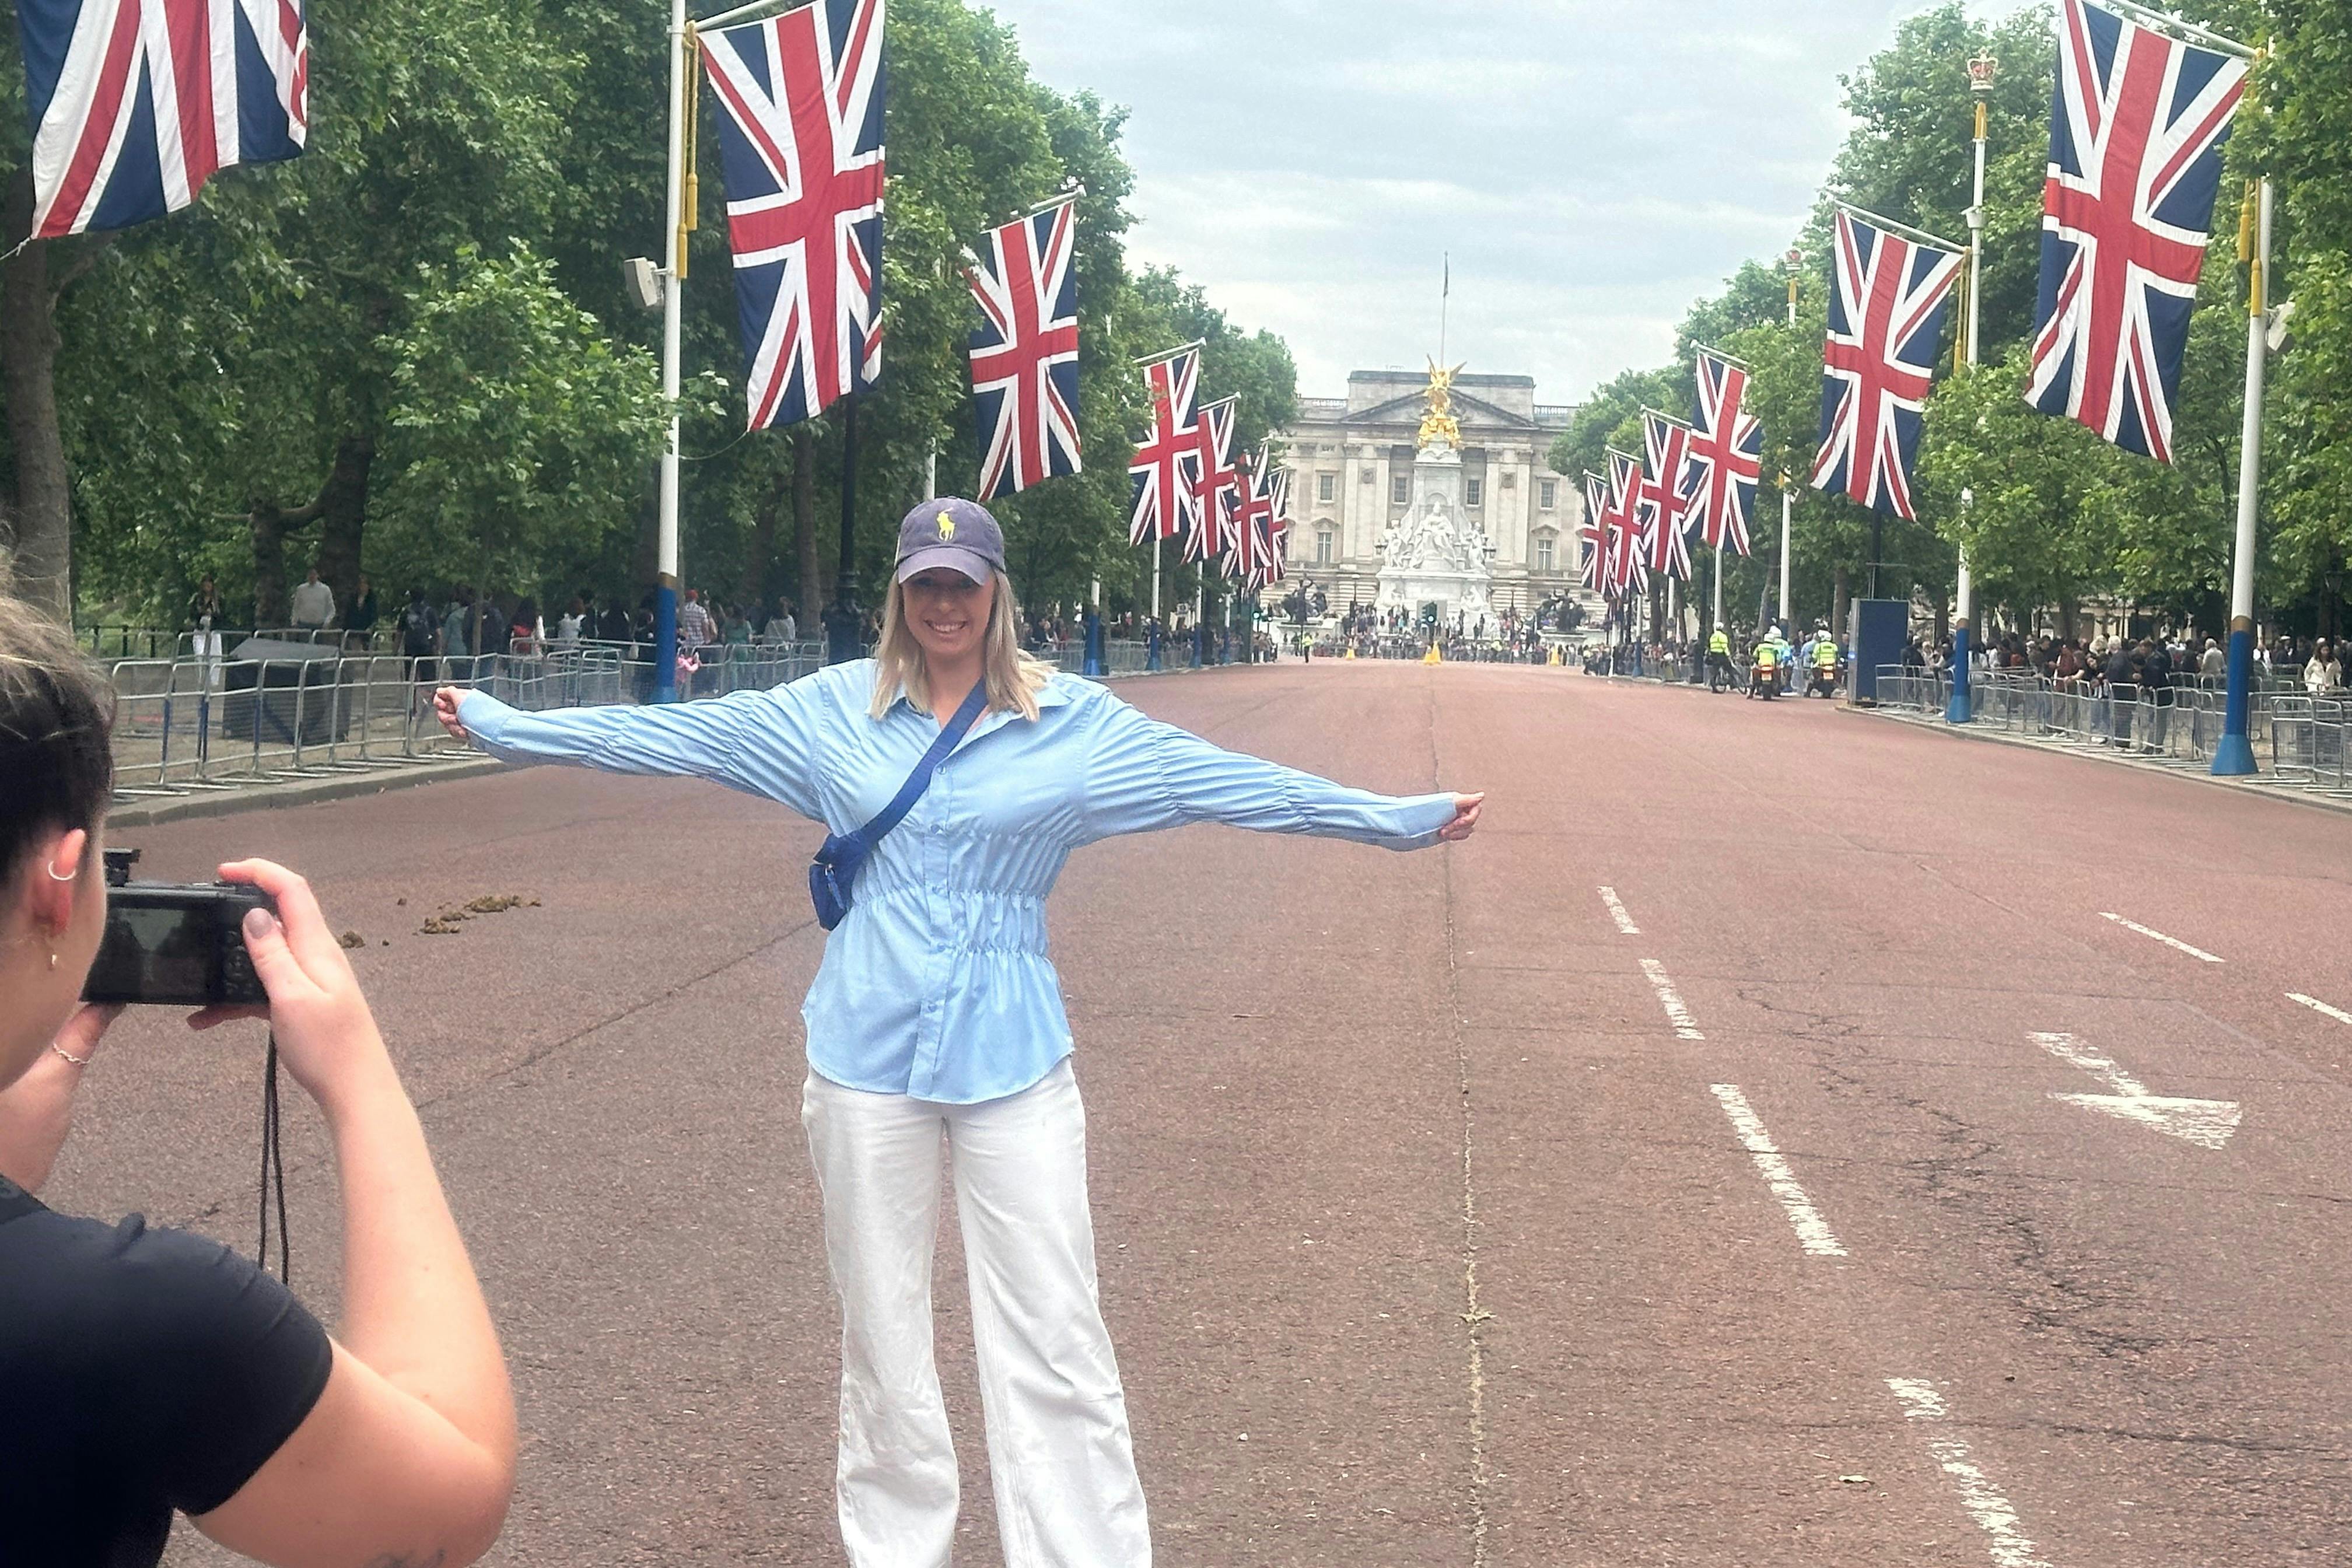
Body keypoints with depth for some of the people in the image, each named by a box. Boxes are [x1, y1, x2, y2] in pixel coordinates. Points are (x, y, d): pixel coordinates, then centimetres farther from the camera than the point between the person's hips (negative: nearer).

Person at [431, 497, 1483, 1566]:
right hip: (868, 1053, 1)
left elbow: (1222, 781, 2)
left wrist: (1400, 818, -1)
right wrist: (504, 726, 7)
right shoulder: (834, 708, 5)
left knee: (1054, 1346, -3)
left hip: (1011, 1055, -1)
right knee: (881, 1344, 9)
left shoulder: (1073, 721, 2)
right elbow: (670, 736, 8)